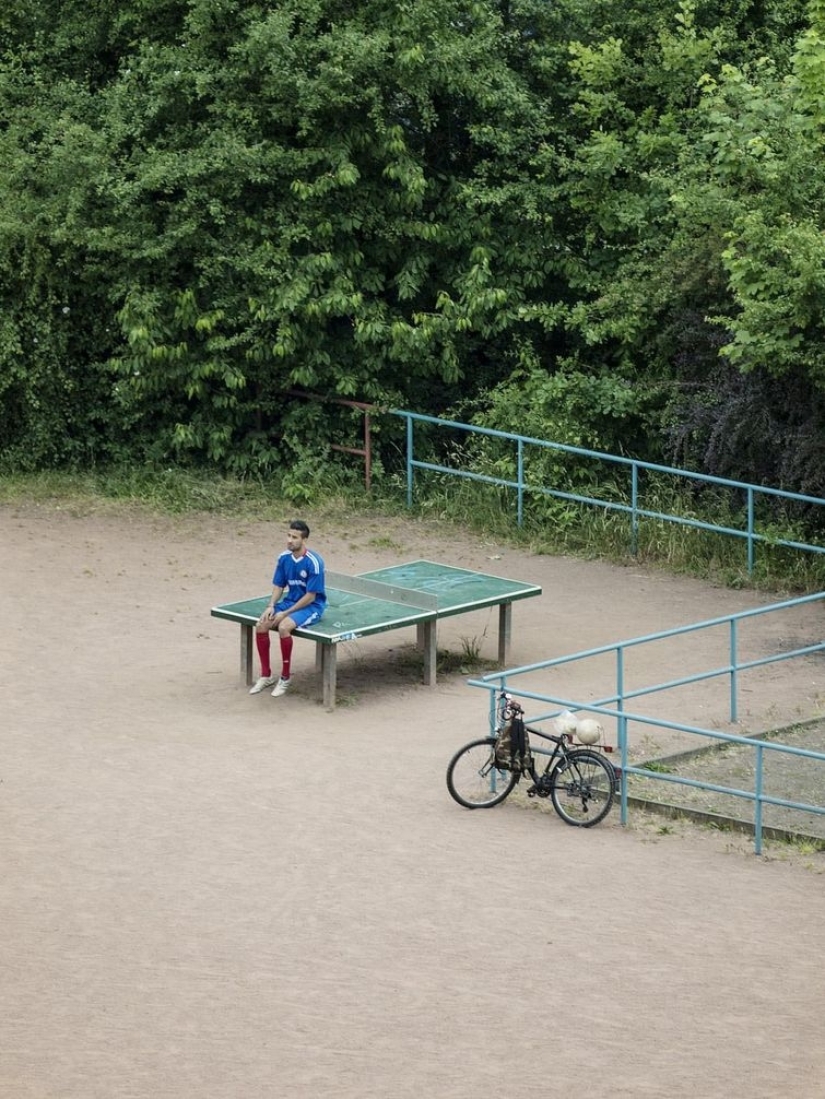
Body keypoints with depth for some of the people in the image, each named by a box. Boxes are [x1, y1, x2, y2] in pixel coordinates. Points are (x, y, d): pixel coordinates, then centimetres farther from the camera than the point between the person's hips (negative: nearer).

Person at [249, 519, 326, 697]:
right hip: (290, 601, 7)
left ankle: (286, 677, -16)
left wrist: (286, 613, -20)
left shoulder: (313, 562, -21)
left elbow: (310, 597, -20)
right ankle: (266, 675, -2)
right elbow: (278, 586, 9)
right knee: (261, 625, -15)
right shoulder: (284, 558, -1)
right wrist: (271, 606, -10)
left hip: (311, 606, -7)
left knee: (284, 626, -32)